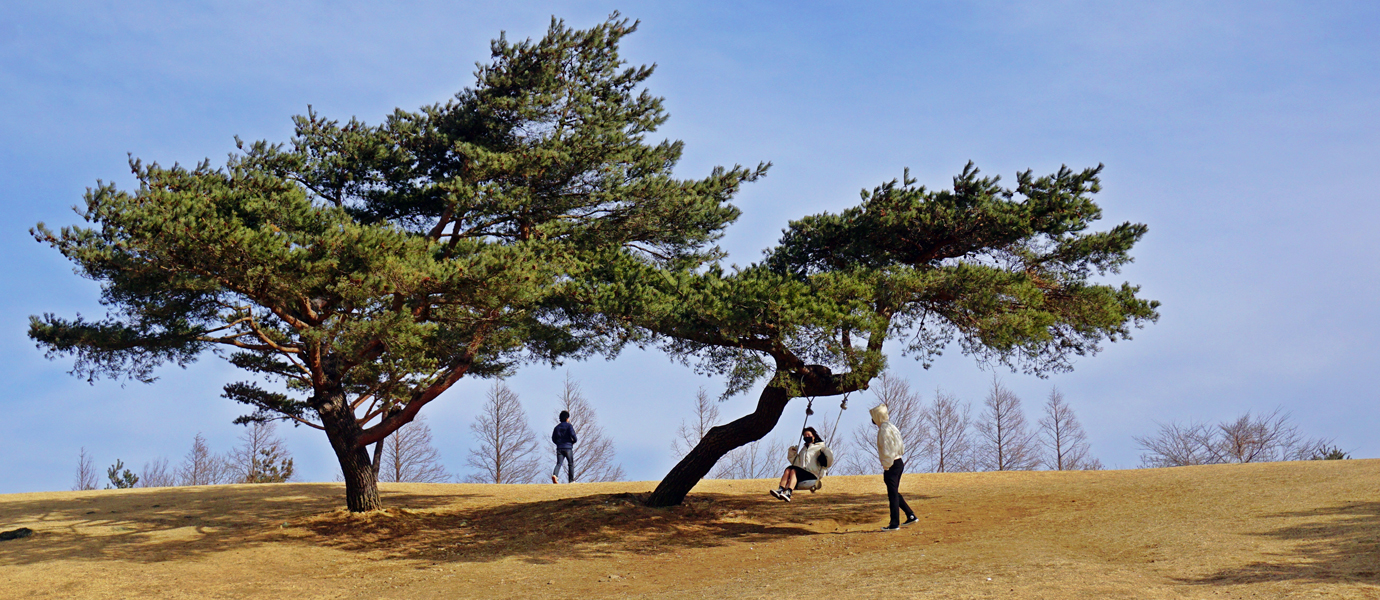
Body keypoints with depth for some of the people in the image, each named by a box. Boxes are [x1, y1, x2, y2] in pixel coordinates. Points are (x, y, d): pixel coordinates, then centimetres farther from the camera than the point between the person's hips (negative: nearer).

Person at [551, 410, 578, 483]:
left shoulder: (557, 427, 13)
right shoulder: (569, 425, -2)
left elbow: (553, 439, 12)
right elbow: (572, 434, -15)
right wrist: (574, 441, 4)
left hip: (559, 447, 4)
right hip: (568, 447, -4)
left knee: (559, 463, -4)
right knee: (571, 464, 7)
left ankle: (554, 475, -31)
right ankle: (571, 480, 8)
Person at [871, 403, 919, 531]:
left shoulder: (884, 430, -15)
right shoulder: (891, 427, 14)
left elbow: (887, 451, -19)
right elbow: (901, 447, 17)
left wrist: (886, 468, -16)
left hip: (892, 465, -9)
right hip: (899, 462, 9)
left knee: (893, 494, -4)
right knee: (894, 493, 18)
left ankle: (894, 524, 1)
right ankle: (911, 515, 19)